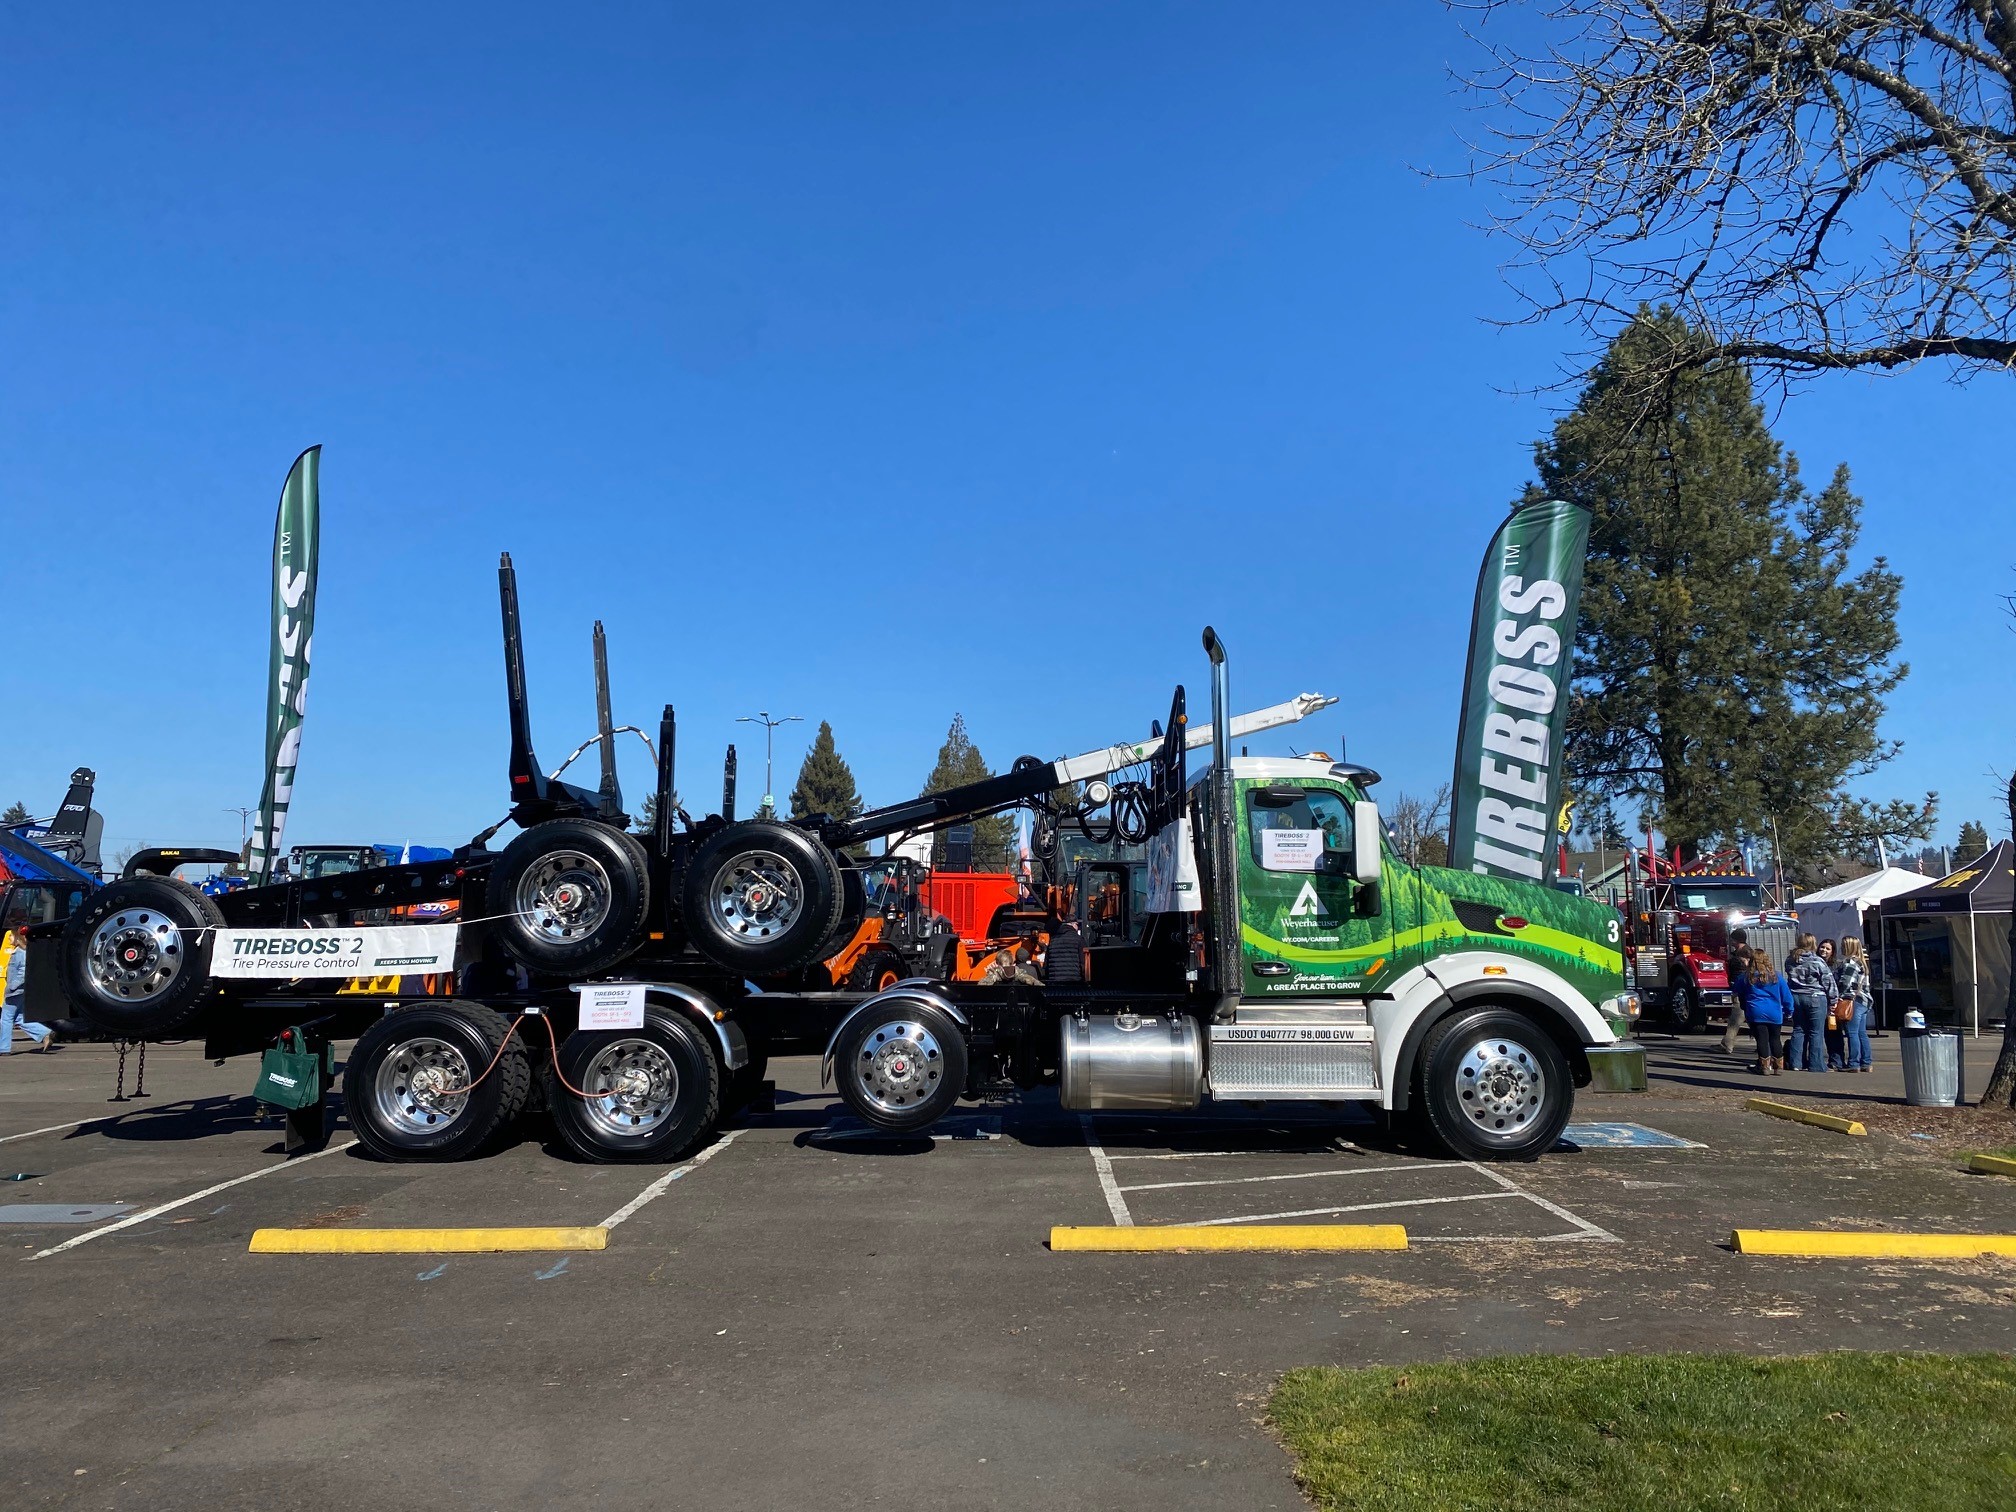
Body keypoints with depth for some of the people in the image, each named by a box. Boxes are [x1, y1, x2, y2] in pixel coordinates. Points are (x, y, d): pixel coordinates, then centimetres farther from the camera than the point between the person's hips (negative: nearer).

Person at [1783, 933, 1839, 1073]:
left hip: (1796, 998, 5)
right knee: (1816, 1032, 1)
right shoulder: (1818, 962, -12)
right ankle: (1816, 1065, 2)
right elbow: (1829, 982, -7)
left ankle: (1795, 1063, 11)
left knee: (1798, 1030, 11)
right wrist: (1833, 1001, 2)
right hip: (1815, 998, -5)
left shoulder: (1790, 961, 3)